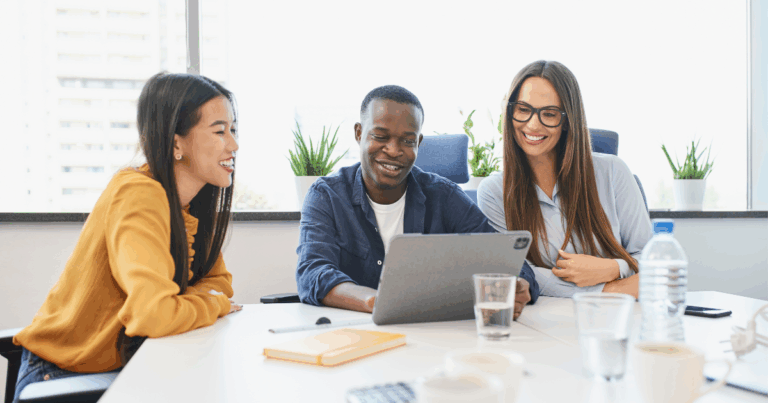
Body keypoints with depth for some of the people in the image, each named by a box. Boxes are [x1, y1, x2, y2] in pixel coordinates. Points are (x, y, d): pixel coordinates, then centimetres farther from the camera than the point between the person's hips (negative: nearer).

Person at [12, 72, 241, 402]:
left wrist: (189, 301, -15)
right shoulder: (139, 195, -25)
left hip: (130, 362, 7)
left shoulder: (199, 199, -1)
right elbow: (152, 313, -36)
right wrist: (214, 304, -17)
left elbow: (218, 280, 7)